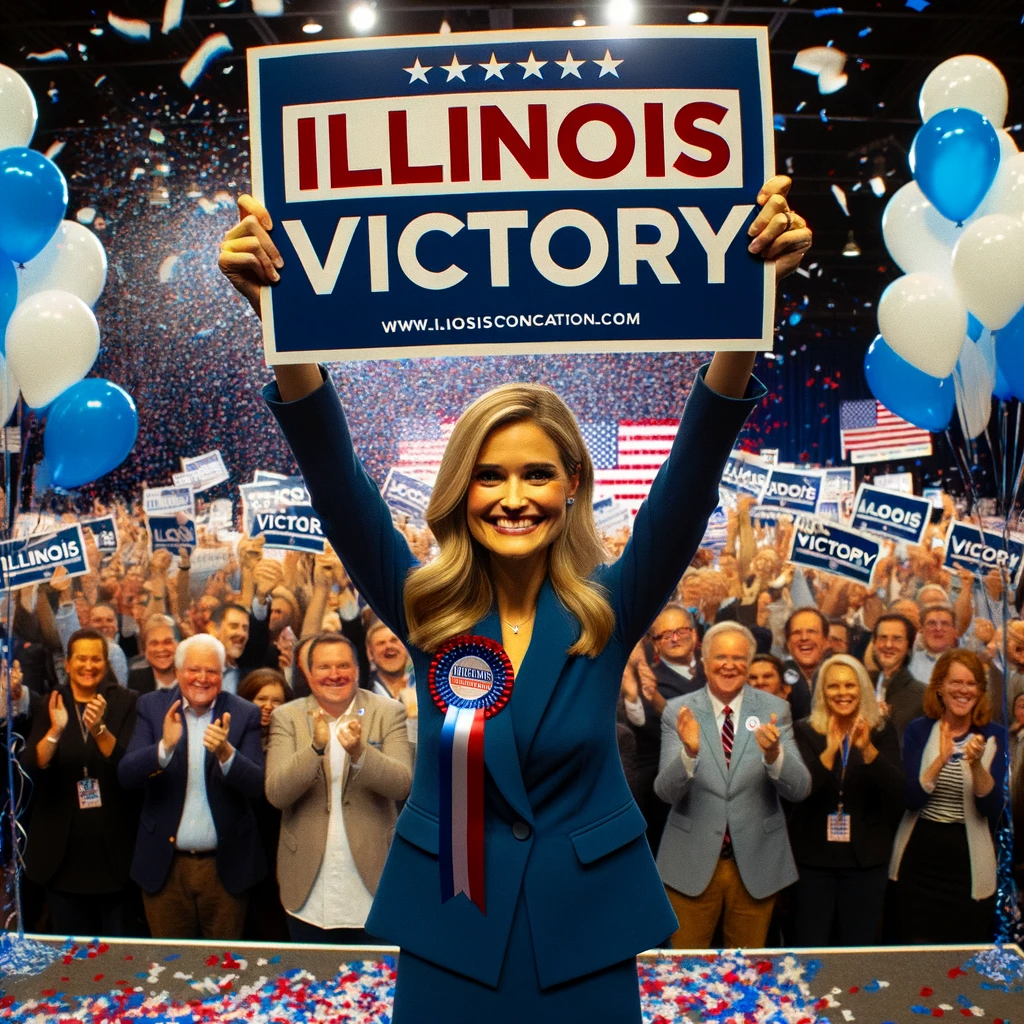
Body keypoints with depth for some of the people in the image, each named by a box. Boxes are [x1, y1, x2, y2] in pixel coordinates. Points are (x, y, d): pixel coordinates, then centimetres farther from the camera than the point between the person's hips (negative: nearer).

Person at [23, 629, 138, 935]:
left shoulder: (125, 702, -3)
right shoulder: (50, 704, 2)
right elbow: (31, 767, -8)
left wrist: (99, 729, -29)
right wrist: (55, 731, -26)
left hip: (113, 846, -1)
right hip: (62, 846, 2)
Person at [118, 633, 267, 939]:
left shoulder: (244, 714, -4)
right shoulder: (153, 706, -1)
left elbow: (257, 787, -11)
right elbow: (126, 776, -9)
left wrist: (226, 753, -29)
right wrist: (164, 746, -28)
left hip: (225, 865, 0)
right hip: (165, 864, 1)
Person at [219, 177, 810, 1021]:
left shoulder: (607, 611, -9)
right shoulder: (424, 611, -7)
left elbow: (694, 471, -21)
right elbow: (336, 480, -19)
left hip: (587, 930, 0)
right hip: (448, 929, 1)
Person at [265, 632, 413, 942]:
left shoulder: (388, 712, -3)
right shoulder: (286, 717, -1)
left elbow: (402, 785, -13)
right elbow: (276, 794, -12)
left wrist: (359, 752, -31)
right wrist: (316, 747, -28)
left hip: (372, 882, -1)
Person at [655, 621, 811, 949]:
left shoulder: (775, 709, -4)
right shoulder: (678, 711, -6)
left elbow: (800, 790, -9)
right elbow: (665, 791, -13)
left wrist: (774, 754, -30)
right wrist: (689, 753, -33)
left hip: (756, 863, 1)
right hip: (691, 863, -1)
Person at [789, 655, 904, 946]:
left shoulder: (882, 732, 2)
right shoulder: (804, 731, -2)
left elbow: (897, 790, -10)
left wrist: (867, 749, -26)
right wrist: (829, 751, -29)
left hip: (866, 858, 1)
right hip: (814, 857, -1)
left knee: (859, 948, 9)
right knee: (810, 949, 5)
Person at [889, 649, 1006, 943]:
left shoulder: (994, 736, -3)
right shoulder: (918, 730, -3)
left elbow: (992, 809, -10)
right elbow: (911, 799, -12)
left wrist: (976, 763, -27)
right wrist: (941, 759, -26)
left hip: (969, 860, 0)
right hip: (920, 856, 0)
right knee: (917, 950, 11)